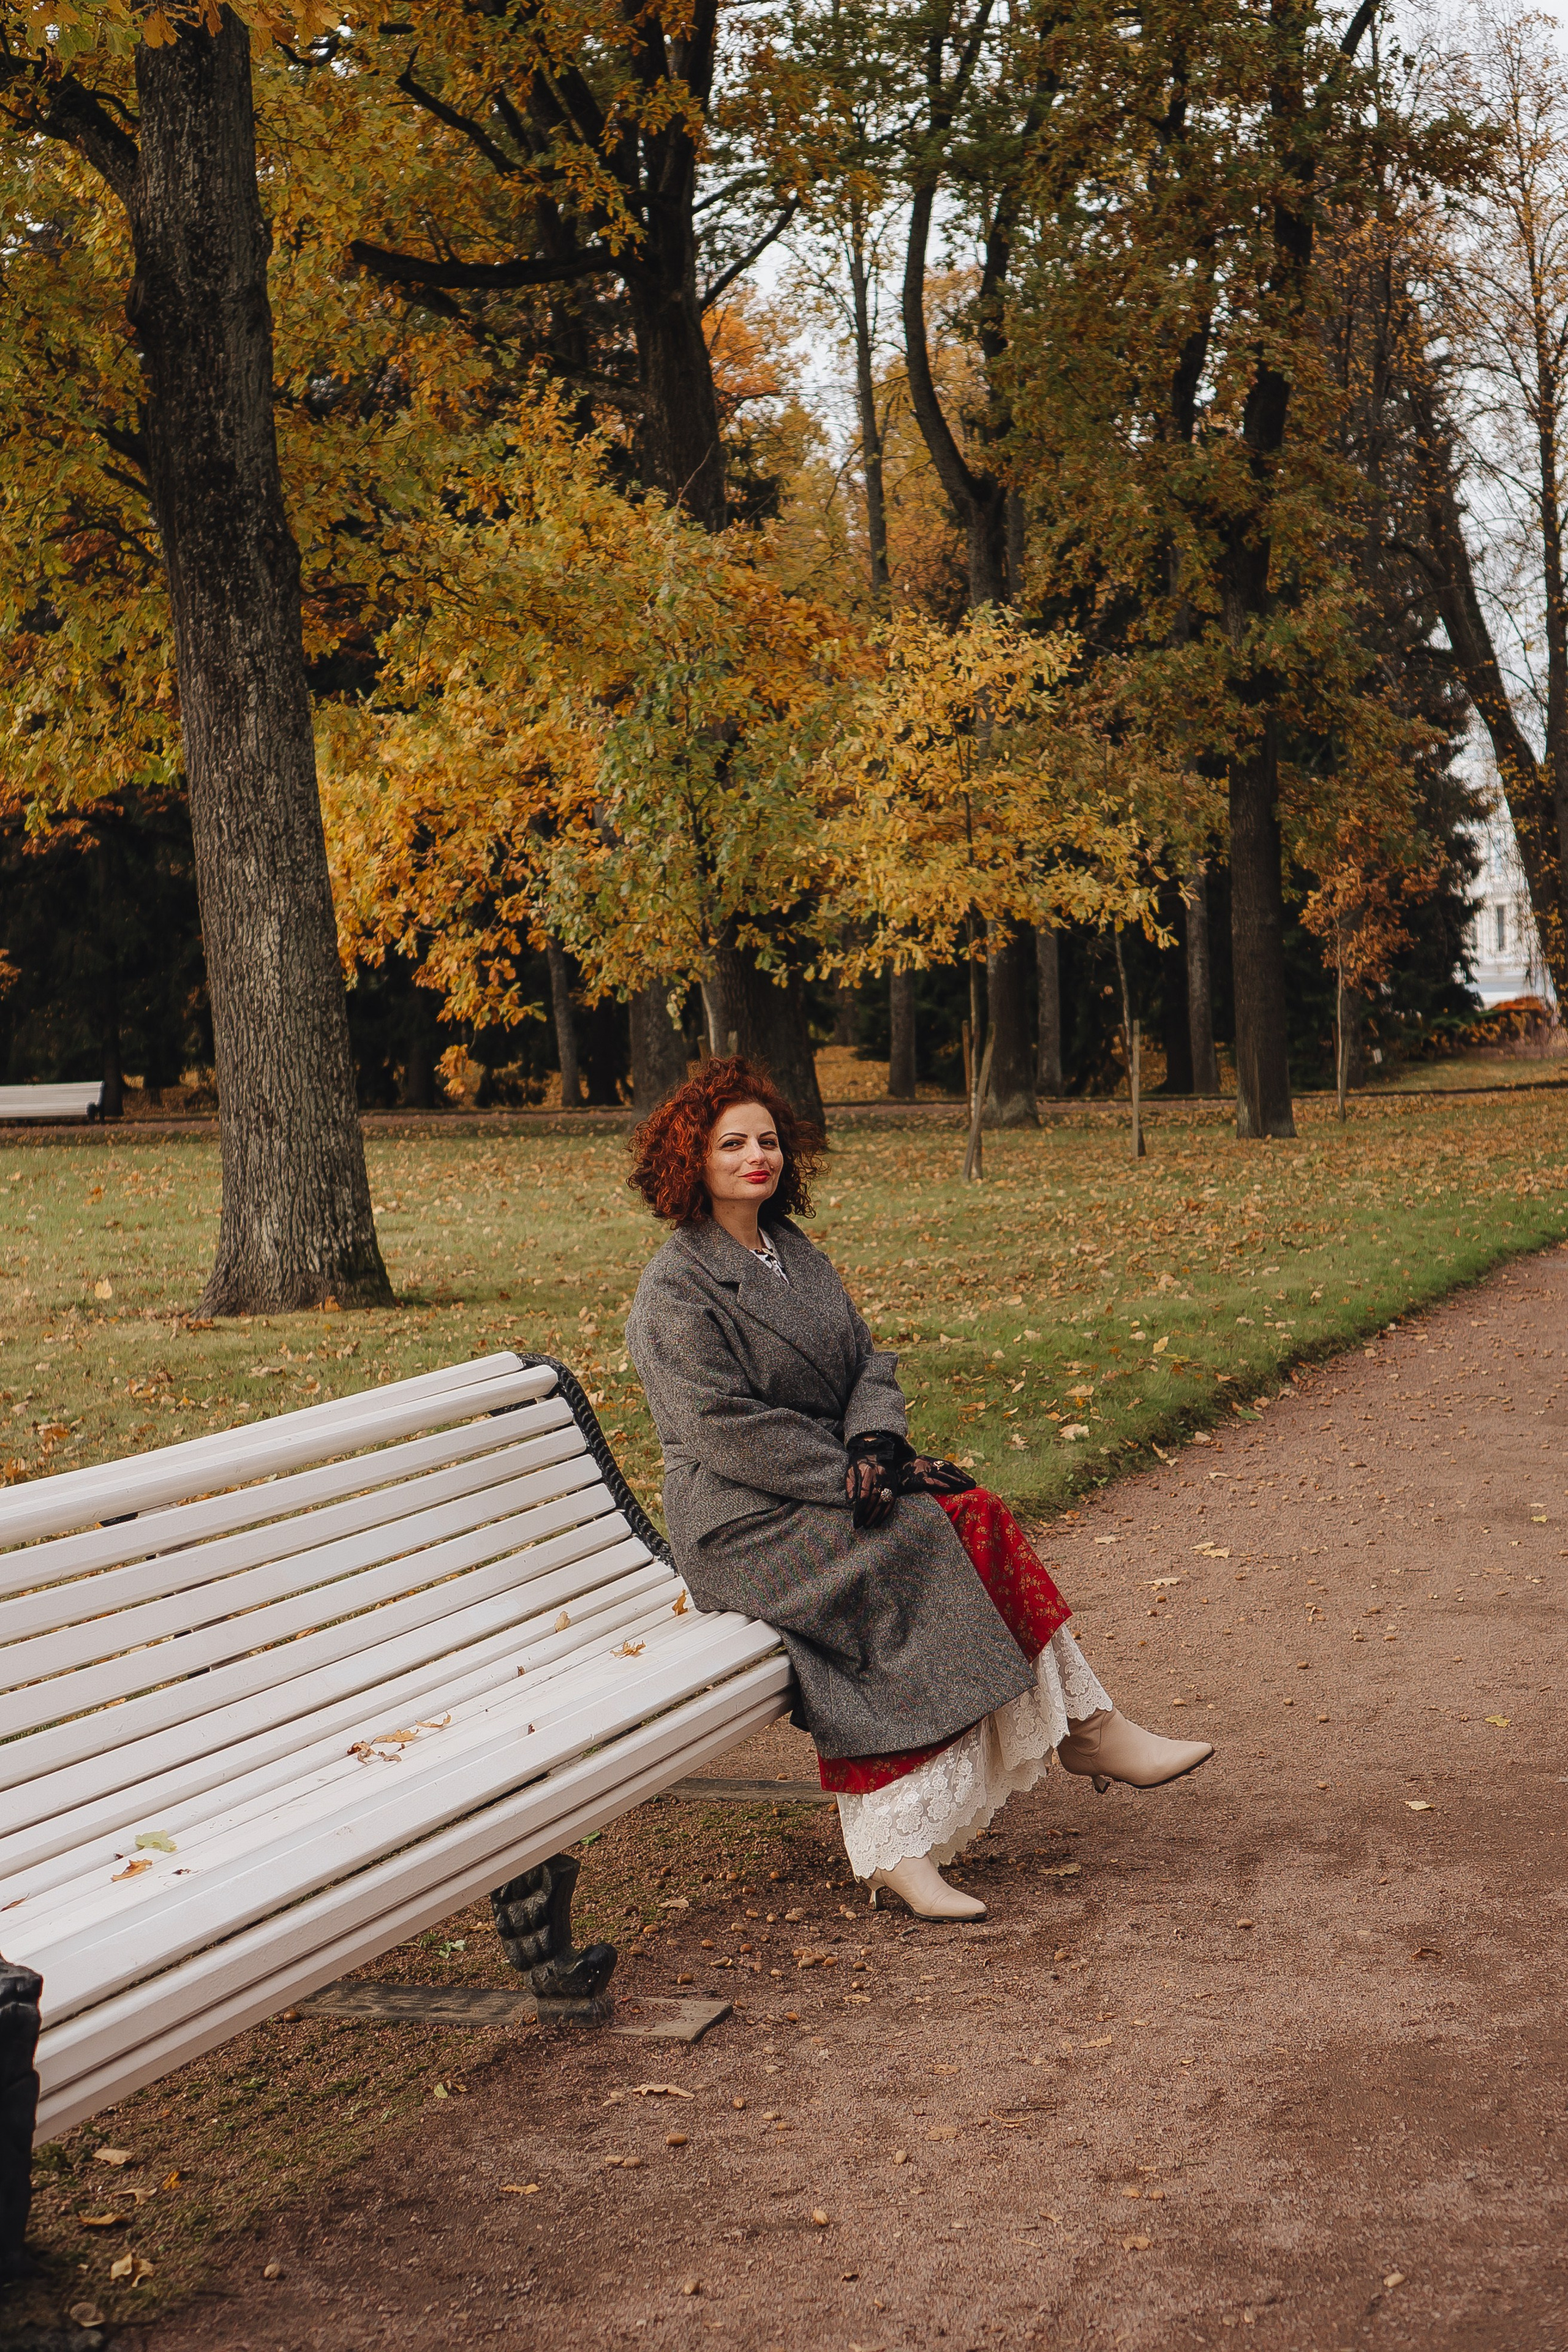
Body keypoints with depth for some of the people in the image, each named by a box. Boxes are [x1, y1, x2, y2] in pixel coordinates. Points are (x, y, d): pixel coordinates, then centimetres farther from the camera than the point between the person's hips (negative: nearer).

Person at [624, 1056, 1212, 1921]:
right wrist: (858, 1480, -20)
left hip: (833, 1487, 7)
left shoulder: (794, 1253, 16)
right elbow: (729, 1430, -17)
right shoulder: (675, 1289, -9)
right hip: (740, 1523, -7)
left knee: (974, 1519, -17)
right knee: (913, 1535, -26)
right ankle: (1084, 1729, -15)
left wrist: (876, 1442, -11)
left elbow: (868, 1363, 12)